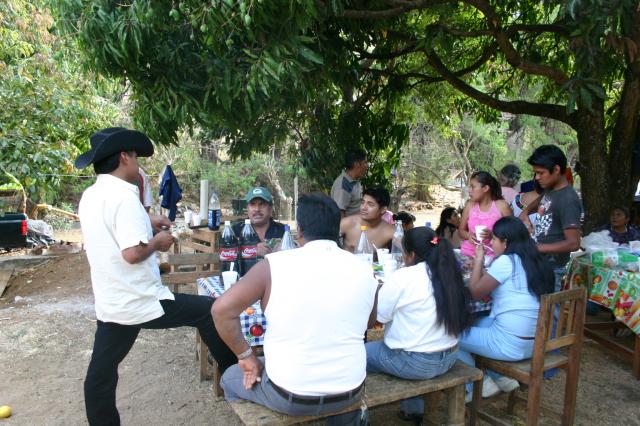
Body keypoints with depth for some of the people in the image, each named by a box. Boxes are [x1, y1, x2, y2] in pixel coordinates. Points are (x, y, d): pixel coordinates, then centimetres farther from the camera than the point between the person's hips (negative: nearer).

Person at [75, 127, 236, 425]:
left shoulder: (90, 196, 9)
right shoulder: (123, 196, -20)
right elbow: (133, 253, -28)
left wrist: (146, 224, 19)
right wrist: (158, 241, -10)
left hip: (109, 305, 9)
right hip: (141, 302, -9)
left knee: (100, 373, 17)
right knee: (209, 310, 5)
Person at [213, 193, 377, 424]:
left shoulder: (275, 264, -15)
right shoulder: (364, 270, -6)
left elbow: (222, 309, -18)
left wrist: (246, 356, -5)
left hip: (288, 395, -2)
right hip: (349, 392, 3)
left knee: (231, 379, 28)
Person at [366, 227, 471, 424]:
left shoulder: (403, 277, -20)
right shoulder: (450, 274, -1)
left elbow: (379, 315, -13)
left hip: (415, 363, -7)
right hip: (448, 358, 7)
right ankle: (414, 409, 36)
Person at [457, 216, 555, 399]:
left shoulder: (506, 261, -15)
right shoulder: (535, 261, 8)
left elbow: (475, 293, -7)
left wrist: (479, 260, 1)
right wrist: (481, 268, 11)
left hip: (510, 345, -9)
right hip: (535, 343, 9)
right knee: (474, 323, 25)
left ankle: (478, 384, 10)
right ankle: (501, 377, 21)